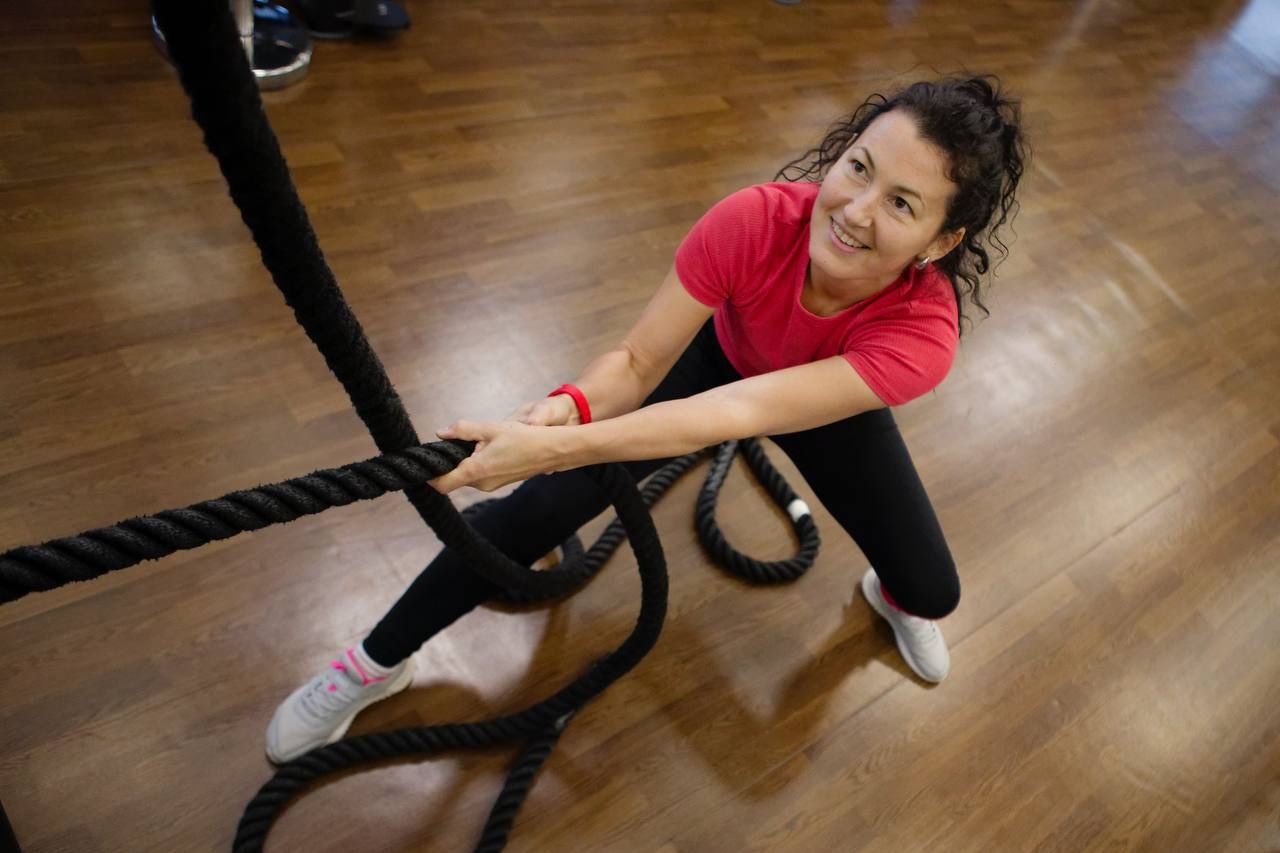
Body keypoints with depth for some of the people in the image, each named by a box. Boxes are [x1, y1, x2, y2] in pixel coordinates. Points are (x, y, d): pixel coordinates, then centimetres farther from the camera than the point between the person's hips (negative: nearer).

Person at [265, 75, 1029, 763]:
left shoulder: (923, 333, -39)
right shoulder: (756, 220, -37)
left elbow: (742, 413, -50)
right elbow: (639, 362, -32)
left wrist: (556, 446, -60)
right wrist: (567, 408, -53)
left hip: (832, 404, 1)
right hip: (723, 359, 0)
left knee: (933, 590, -6)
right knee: (547, 501, -15)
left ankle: (892, 596, 37)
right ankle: (378, 664, 6)